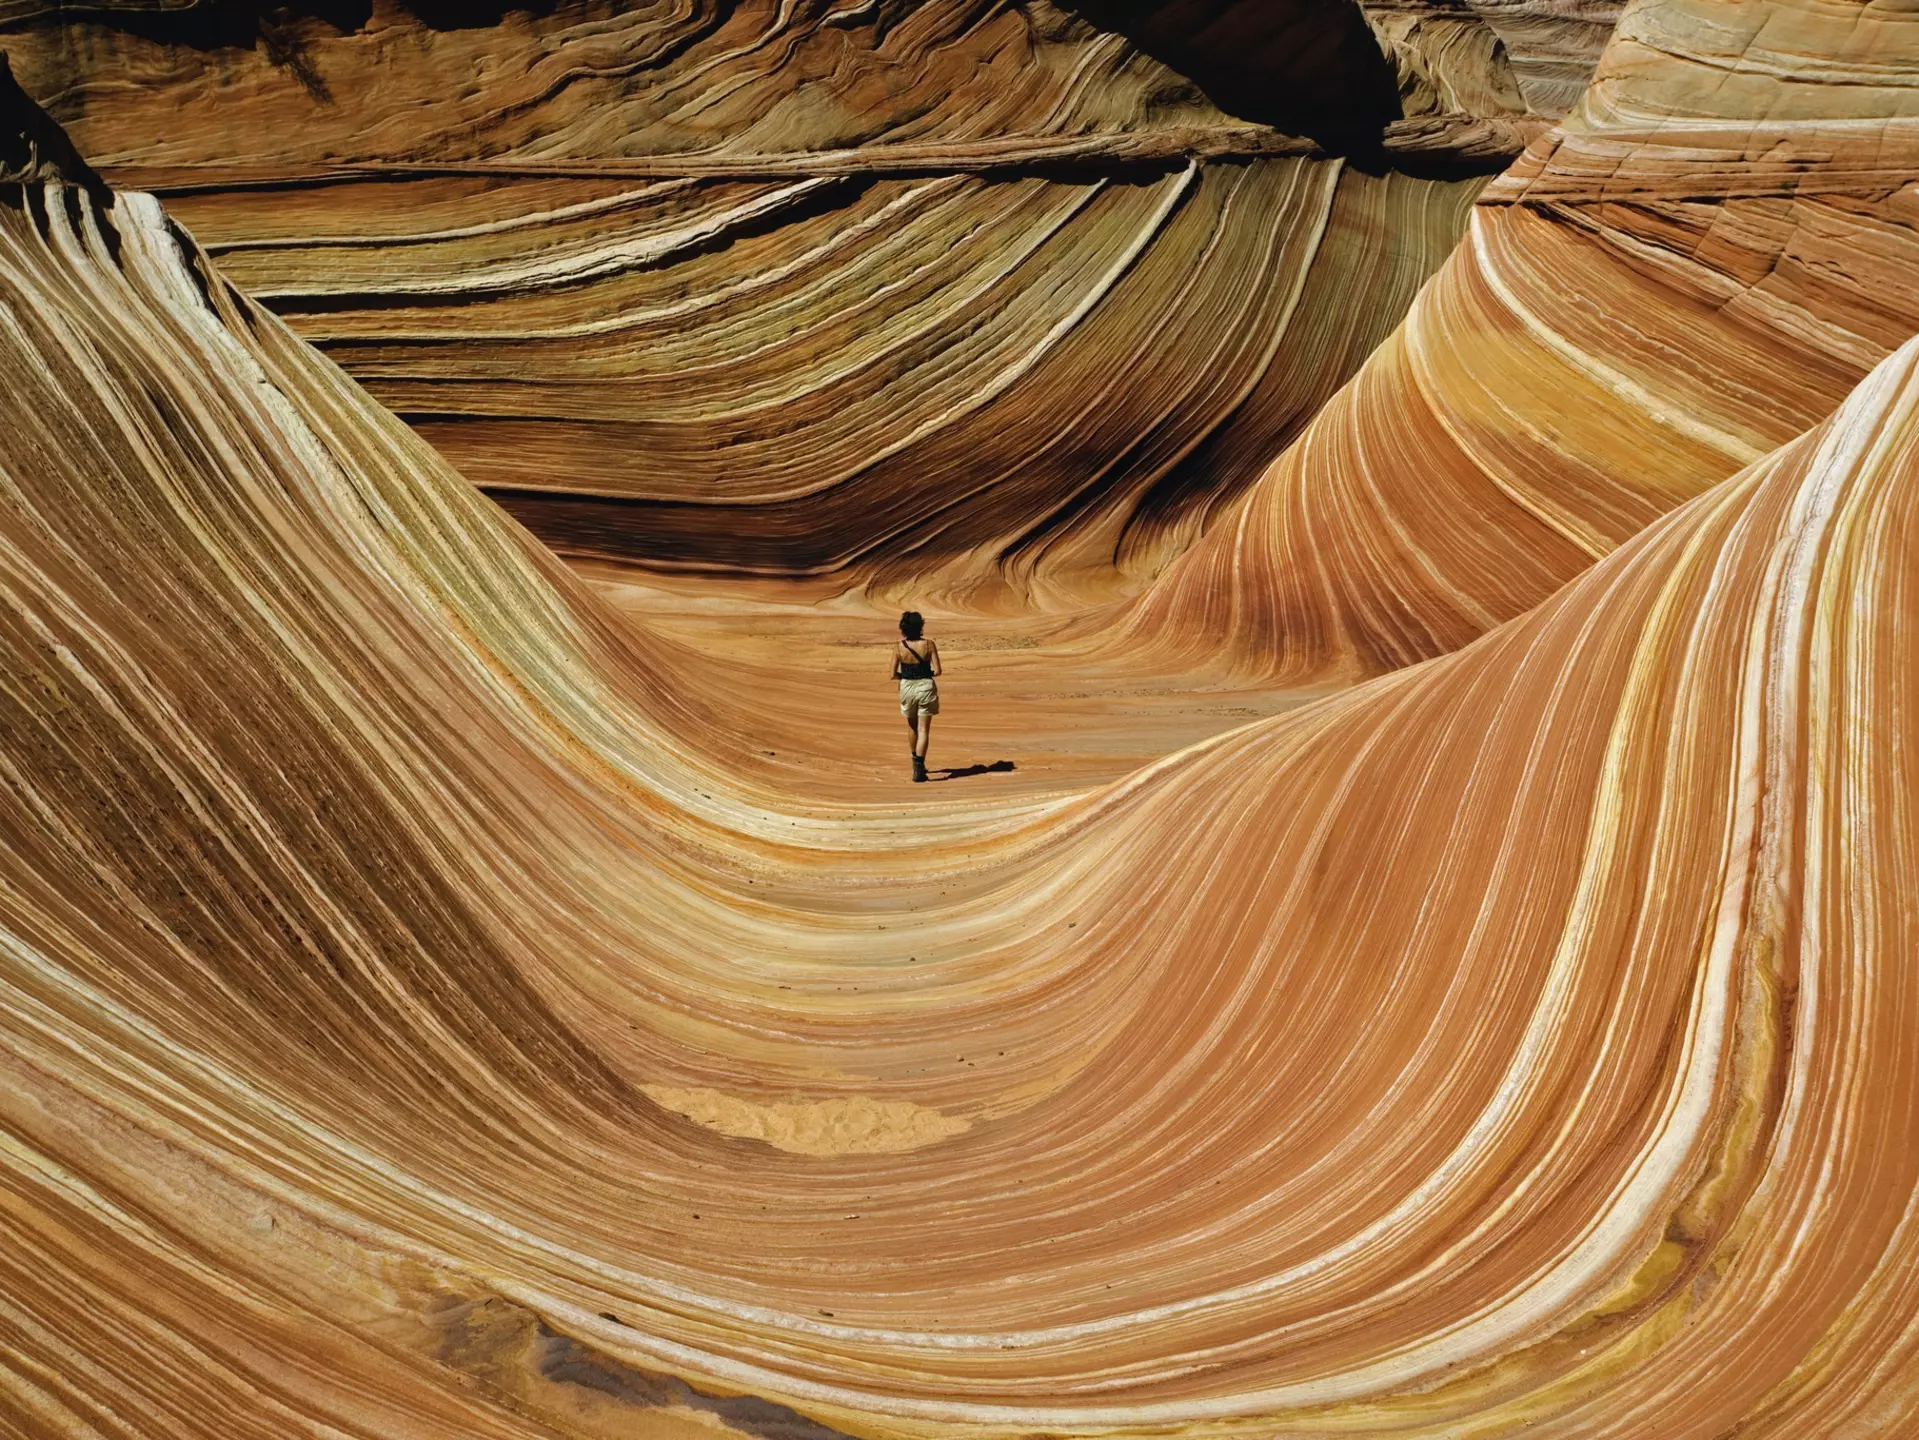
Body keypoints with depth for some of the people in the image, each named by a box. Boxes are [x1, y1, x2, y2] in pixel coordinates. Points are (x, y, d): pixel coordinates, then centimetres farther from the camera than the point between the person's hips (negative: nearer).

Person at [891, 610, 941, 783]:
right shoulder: (928, 644, -11)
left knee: (913, 727, 23)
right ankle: (918, 770, -10)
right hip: (926, 686, -2)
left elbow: (893, 675, -8)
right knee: (923, 729, 1)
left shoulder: (899, 647, -8)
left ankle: (917, 762, 40)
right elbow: (937, 670, -11)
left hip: (907, 687, 2)